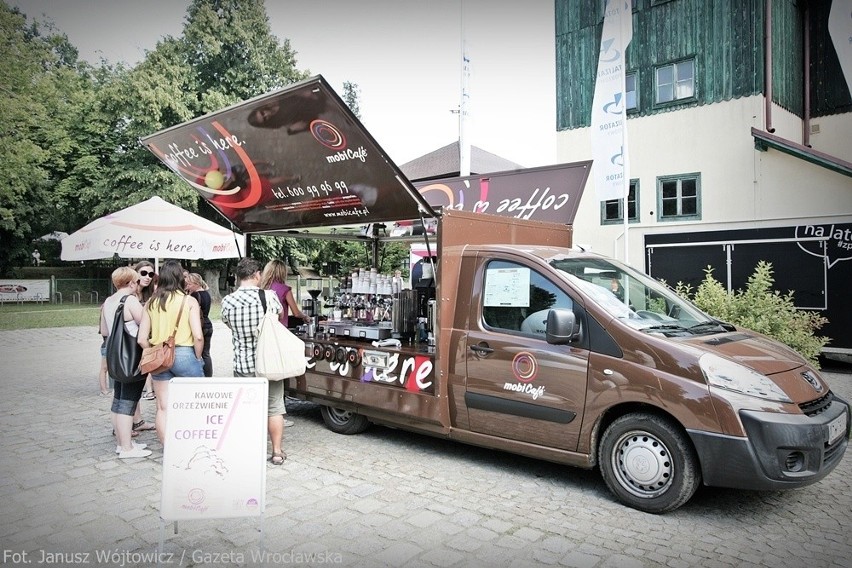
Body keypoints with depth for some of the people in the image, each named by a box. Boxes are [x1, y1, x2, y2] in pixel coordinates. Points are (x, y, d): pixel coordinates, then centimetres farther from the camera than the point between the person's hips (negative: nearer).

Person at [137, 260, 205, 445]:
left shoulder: (151, 302, 4)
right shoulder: (189, 301, -7)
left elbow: (142, 339, 1)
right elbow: (198, 336, -14)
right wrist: (198, 357, 1)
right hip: (184, 354, -4)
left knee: (163, 408, 11)